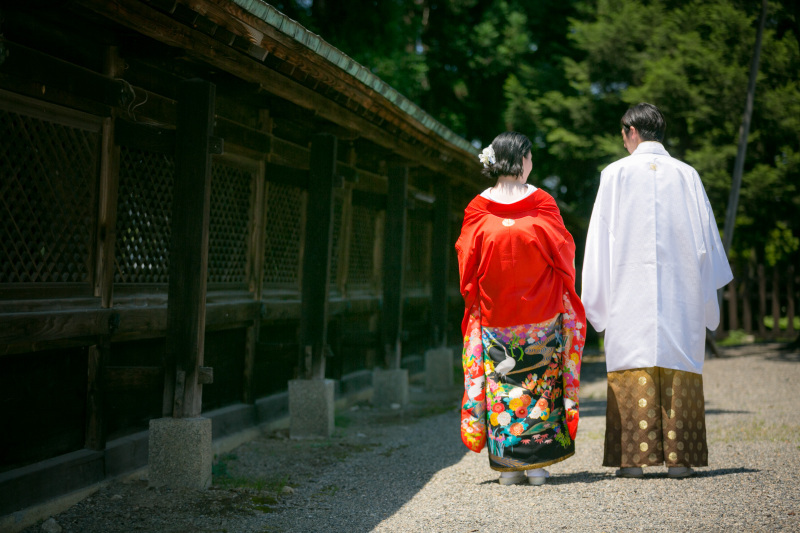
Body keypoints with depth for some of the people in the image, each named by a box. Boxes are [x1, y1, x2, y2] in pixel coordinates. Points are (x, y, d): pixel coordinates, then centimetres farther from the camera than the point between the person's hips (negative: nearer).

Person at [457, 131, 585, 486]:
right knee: (539, 383, 6)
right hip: (541, 314, -1)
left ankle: (507, 464, 6)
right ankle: (537, 462, 5)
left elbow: (467, 260, 2)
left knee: (500, 381, 6)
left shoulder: (478, 208, -2)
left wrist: (474, 301, 15)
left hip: (493, 316, 1)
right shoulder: (542, 203, -6)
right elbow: (563, 254, -1)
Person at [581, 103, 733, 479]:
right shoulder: (687, 175, 6)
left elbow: (600, 239, 1)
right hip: (679, 292, 2)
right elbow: (706, 239, 8)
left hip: (630, 289, -2)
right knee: (679, 366, 3)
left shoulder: (616, 174, 1)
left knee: (632, 367, -2)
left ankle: (633, 458, -5)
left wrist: (596, 299, 6)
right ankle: (678, 458, 1)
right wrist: (707, 297, 16)